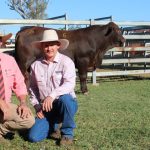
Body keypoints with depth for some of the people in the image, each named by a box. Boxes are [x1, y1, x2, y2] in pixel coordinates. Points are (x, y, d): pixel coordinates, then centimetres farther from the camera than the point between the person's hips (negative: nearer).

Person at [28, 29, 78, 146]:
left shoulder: (66, 62, -10)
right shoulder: (36, 65, 2)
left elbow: (70, 84, -24)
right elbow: (33, 88, 13)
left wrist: (52, 95, -36)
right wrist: (37, 106, 4)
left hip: (67, 104, -3)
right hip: (46, 108, 3)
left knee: (65, 98, -39)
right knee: (34, 137, -12)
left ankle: (68, 133, -14)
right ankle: (53, 126, 23)